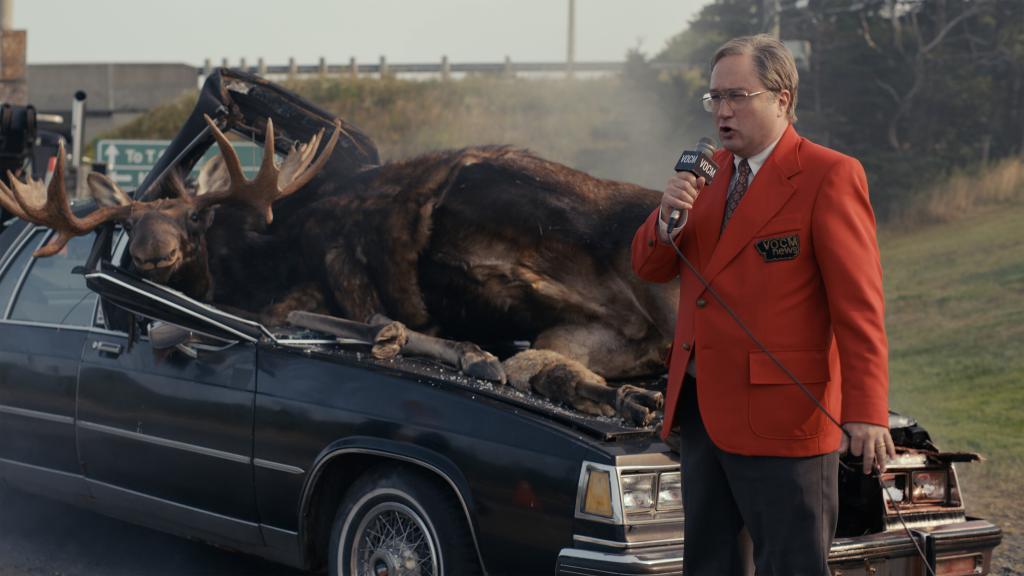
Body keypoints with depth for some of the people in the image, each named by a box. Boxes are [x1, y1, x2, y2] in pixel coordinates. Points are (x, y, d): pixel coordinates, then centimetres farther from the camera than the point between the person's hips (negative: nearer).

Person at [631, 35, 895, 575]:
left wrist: (866, 414, -23)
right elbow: (649, 267, 13)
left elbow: (858, 304, -15)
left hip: (780, 415, -7)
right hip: (702, 407, 8)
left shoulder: (830, 176, -10)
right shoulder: (711, 171, 13)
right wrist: (667, 219, -10)